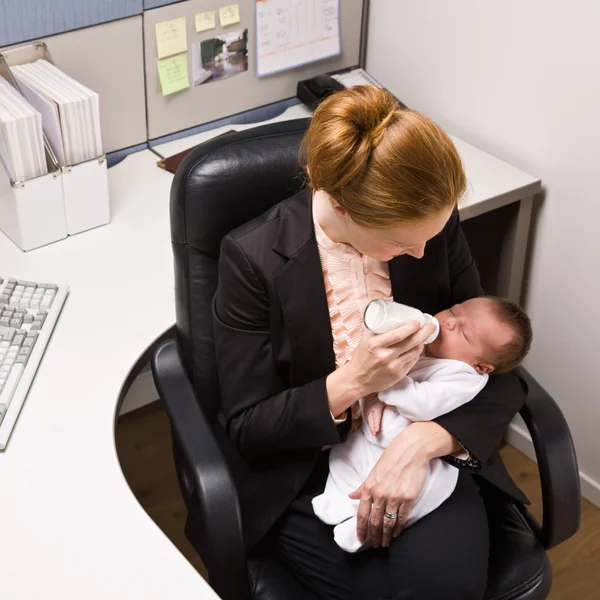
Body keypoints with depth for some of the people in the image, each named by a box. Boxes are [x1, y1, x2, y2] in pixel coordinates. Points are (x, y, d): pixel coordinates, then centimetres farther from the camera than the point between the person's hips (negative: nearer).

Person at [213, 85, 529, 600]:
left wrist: (425, 441, -21)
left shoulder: (434, 226, -8)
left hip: (423, 454, 2)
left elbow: (499, 373, -2)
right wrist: (349, 383, -26)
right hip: (309, 475, -1)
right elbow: (246, 430, -10)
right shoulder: (253, 258, -17)